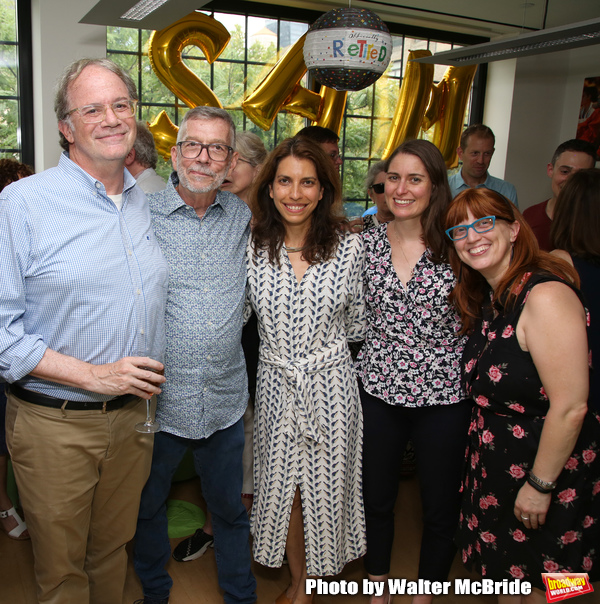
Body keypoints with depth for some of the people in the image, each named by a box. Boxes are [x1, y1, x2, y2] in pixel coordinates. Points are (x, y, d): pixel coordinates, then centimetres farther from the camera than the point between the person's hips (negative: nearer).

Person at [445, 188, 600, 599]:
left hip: (548, 467, -8)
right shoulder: (487, 297, 3)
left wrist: (539, 485, -20)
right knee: (505, 569, 24)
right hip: (500, 464, 8)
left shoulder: (546, 295, -27)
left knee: (536, 583, 15)